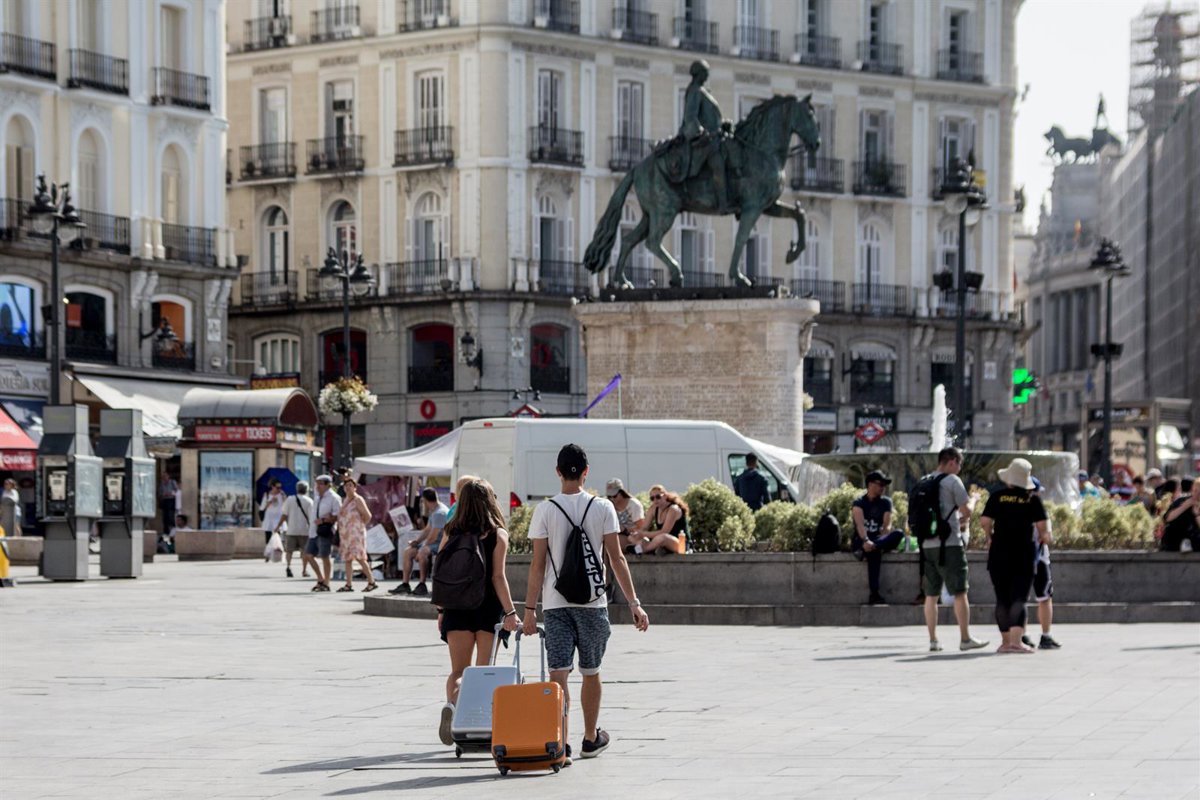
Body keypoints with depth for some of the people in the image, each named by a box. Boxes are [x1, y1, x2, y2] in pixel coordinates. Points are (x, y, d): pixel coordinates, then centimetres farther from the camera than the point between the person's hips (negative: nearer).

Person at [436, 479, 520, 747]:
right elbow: (498, 576, -11)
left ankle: (451, 705, -24)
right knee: (483, 670, 8)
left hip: (457, 607, 2)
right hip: (488, 607, -2)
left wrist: (441, 610, 14)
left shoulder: (450, 533, 3)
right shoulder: (497, 534, -4)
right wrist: (510, 611, -12)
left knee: (458, 670, 5)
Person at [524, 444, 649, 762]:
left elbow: (538, 564, -4)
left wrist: (529, 609, 1)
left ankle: (560, 744, -13)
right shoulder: (602, 508, -1)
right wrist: (634, 603, 0)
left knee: (558, 673, -2)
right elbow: (617, 559, -3)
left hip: (555, 603, -1)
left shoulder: (545, 510, -2)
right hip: (593, 601, 1)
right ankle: (591, 738, 29)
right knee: (590, 672, 16)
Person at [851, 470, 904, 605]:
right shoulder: (859, 503, 2)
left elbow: (887, 525, -1)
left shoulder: (886, 502, 13)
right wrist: (865, 541, -37)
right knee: (874, 552, -39)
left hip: (878, 539, 4)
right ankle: (874, 595, -49)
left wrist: (880, 541, -22)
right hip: (860, 542, -4)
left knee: (899, 534, -28)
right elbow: (859, 524, -17)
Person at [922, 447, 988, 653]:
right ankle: (965, 639, -1)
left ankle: (933, 640, 8)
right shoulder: (953, 481, -6)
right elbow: (966, 511, -8)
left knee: (931, 595, 9)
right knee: (960, 593, -1)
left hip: (927, 545, 6)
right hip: (950, 543, -6)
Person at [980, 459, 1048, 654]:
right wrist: (1042, 536, 15)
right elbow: (1042, 528, -7)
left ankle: (1006, 641, 16)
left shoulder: (997, 497, 0)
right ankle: (1016, 641, -17)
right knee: (1018, 598, -4)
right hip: (1024, 554, -1)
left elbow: (984, 522, -6)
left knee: (1002, 599, 11)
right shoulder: (1033, 499, -2)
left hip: (999, 553, 2)